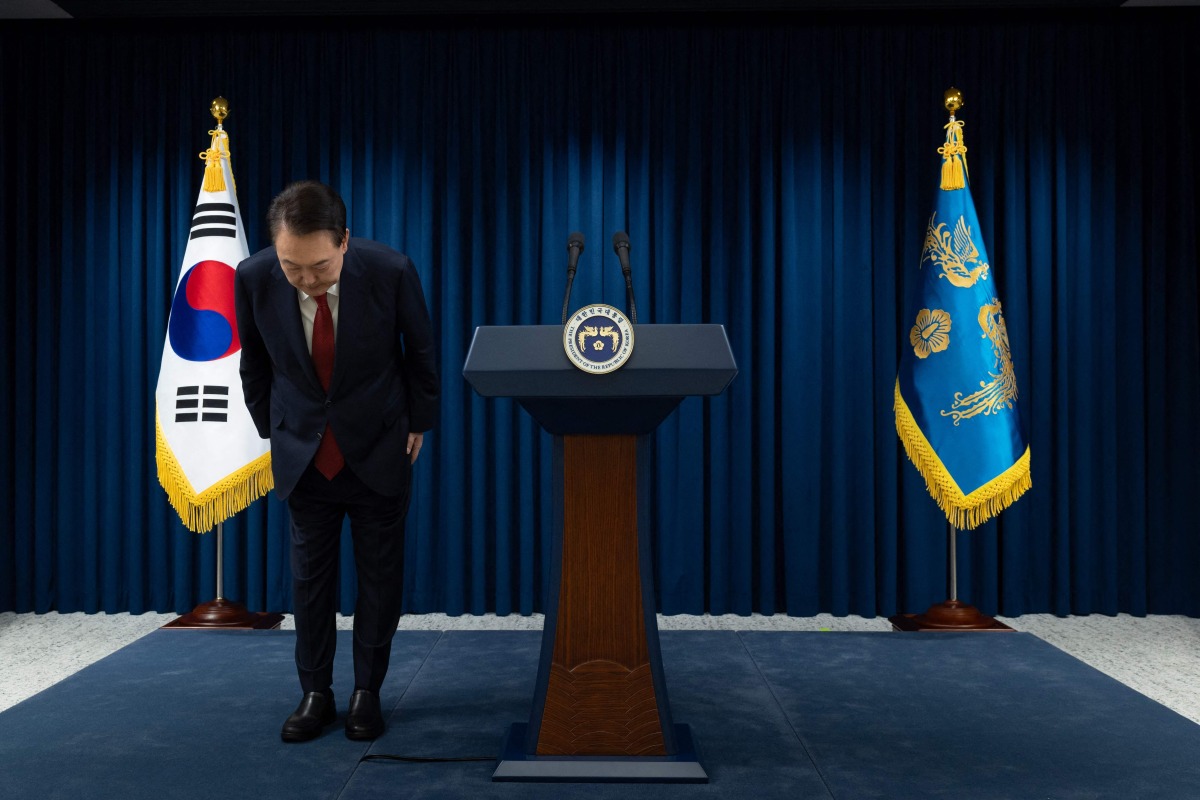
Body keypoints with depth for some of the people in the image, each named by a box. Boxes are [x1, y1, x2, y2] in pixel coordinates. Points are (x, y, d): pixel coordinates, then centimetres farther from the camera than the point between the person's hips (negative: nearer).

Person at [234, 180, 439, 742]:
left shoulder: (390, 271, -22)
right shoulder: (252, 279, -17)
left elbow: (420, 350, -4)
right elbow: (254, 364, 2)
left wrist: (419, 422, 5)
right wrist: (271, 430, 10)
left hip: (378, 448, -1)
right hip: (303, 452, 1)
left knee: (381, 573, 7)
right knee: (309, 573, 8)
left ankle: (367, 692, 22)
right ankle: (315, 693, 22)